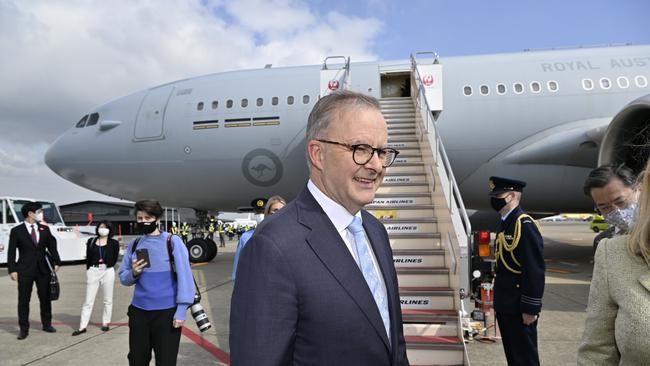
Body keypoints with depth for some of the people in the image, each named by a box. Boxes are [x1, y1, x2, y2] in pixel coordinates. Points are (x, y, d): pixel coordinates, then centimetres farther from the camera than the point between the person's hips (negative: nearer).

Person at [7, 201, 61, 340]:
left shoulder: (45, 229, 6)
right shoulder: (16, 231, -3)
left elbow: (51, 246, 7)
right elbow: (11, 252, -4)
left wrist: (56, 262, -4)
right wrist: (12, 270, -11)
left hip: (43, 269, 3)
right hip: (25, 270, -3)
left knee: (45, 298, 11)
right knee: (23, 300, 3)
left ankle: (47, 324, 25)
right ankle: (24, 329, 13)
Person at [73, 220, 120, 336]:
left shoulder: (114, 243, 2)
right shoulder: (91, 241, 7)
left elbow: (114, 259, 1)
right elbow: (88, 258, 8)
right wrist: (89, 270, 2)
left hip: (108, 271, -1)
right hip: (93, 271, 1)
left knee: (108, 300, 8)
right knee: (88, 301, 3)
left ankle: (105, 323, 21)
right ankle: (82, 326, 7)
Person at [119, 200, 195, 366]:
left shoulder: (173, 241, -8)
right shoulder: (134, 245, 6)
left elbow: (184, 276, -10)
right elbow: (123, 278, 11)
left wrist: (181, 311, -14)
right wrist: (133, 273, -12)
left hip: (167, 312, -4)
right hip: (138, 311, 4)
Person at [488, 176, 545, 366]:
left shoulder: (525, 225, -19)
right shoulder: (504, 223, 10)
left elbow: (535, 270, -21)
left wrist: (531, 308, -19)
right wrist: (499, 300, 18)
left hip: (519, 307, -9)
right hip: (504, 304, 9)